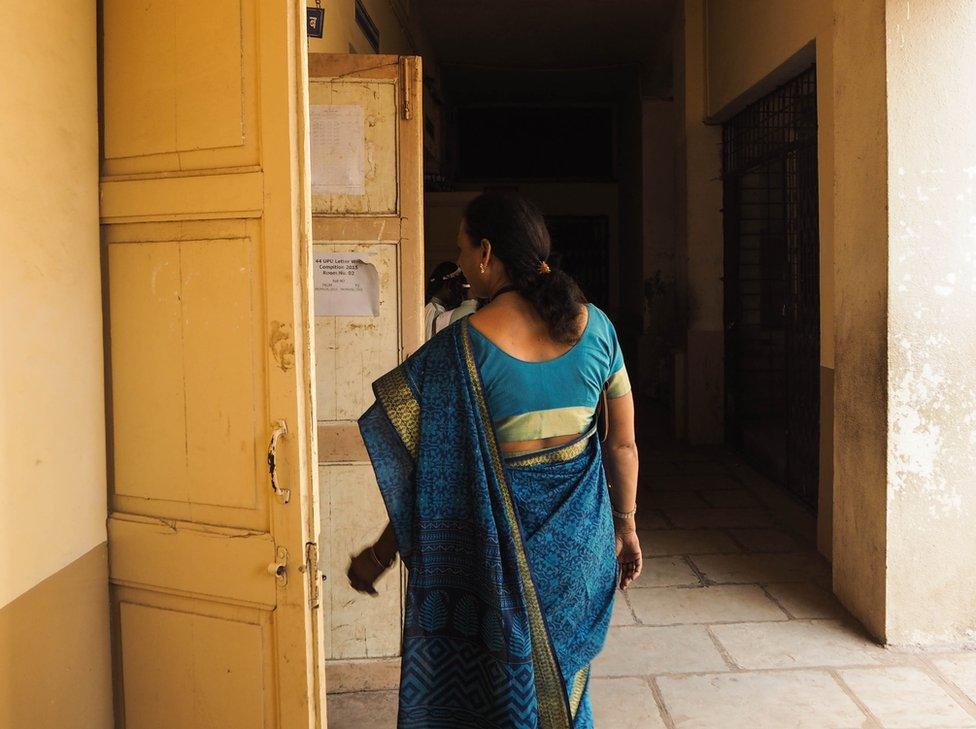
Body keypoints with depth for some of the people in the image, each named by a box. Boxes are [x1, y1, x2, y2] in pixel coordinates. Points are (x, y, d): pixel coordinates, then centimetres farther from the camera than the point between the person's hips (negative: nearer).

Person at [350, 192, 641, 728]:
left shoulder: (460, 348, -18)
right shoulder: (594, 326, -5)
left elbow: (437, 479, -14)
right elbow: (623, 444, 2)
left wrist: (381, 555, -2)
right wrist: (625, 525, 16)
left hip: (502, 546, -4)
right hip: (582, 538, 4)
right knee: (563, 683, 24)